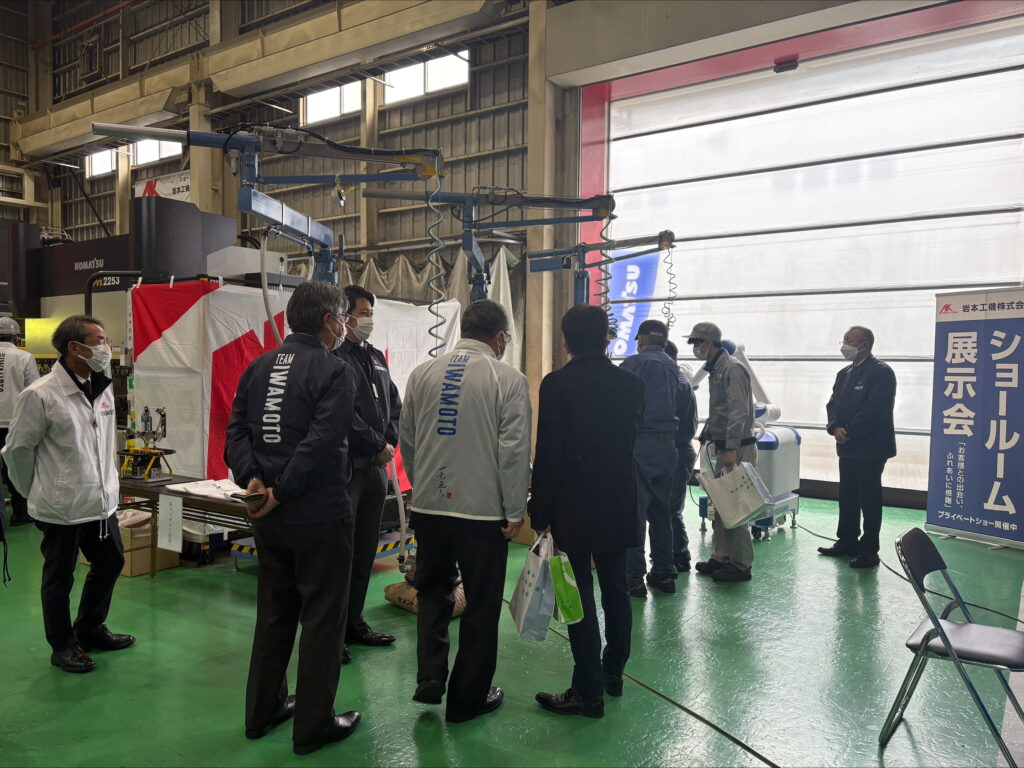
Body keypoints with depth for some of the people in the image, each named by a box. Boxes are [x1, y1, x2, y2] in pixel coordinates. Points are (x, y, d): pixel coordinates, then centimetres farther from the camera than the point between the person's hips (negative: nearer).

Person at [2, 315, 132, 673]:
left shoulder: (103, 389, 3)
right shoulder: (40, 395, -17)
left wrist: (108, 482, 14)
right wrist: (37, 492, 3)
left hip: (102, 501, 7)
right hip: (61, 508, -7)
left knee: (110, 563, 18)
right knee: (59, 577, 10)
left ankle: (91, 630, 39)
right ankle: (63, 646, 29)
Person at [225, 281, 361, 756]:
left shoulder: (258, 367, 8)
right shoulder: (334, 372, -13)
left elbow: (236, 430, 1)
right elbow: (321, 444, -23)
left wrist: (251, 479, -9)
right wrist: (280, 493, -17)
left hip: (268, 518, 7)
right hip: (320, 516, -7)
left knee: (273, 613, 21)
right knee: (321, 619, 7)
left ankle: (262, 711, 34)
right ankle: (313, 726, 18)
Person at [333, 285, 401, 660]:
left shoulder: (376, 357, 17)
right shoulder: (335, 356, -10)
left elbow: (394, 404, 18)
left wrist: (390, 441, 2)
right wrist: (377, 446, -10)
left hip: (377, 465, 8)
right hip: (346, 465, -8)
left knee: (365, 549, 14)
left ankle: (354, 621, 27)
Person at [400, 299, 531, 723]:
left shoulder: (423, 373, 3)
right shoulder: (508, 379, -10)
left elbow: (407, 441, 11)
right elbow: (514, 451, -12)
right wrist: (515, 512, -3)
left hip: (428, 505, 4)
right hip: (483, 510, -4)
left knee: (432, 590, 24)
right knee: (481, 605, 12)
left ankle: (430, 676, 17)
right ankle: (468, 697, 23)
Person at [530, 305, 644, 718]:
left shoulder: (556, 384, -14)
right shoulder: (632, 383, -1)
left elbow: (548, 455, -14)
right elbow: (632, 439, 10)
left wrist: (539, 512, -7)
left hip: (573, 508, -5)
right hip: (619, 506, 5)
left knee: (580, 595, 3)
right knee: (616, 590, 18)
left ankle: (588, 690, 12)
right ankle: (613, 671, 35)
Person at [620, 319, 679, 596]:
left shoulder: (634, 363, -6)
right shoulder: (673, 368, 13)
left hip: (638, 443, -6)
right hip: (667, 445, 6)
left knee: (634, 511, -2)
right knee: (661, 510, 15)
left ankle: (634, 578, 1)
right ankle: (664, 572, 22)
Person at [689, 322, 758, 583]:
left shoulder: (732, 369, -14)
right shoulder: (716, 370, 16)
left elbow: (739, 412, -22)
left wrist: (731, 449, -25)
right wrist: (707, 436, 21)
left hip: (738, 448, -10)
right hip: (724, 448, 10)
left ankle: (741, 564, 3)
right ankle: (722, 557, 24)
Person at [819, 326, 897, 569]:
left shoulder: (881, 372, -12)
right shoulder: (844, 374, 15)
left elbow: (876, 409, -20)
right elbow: (833, 404, 11)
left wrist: (849, 432, -18)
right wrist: (835, 428, -7)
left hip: (871, 448, -8)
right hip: (847, 448, 8)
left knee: (869, 499, -1)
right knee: (847, 497, 15)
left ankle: (869, 551, 6)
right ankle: (846, 543, 26)